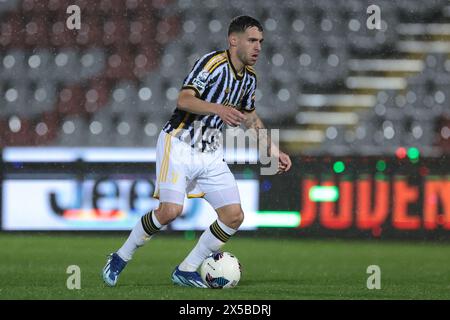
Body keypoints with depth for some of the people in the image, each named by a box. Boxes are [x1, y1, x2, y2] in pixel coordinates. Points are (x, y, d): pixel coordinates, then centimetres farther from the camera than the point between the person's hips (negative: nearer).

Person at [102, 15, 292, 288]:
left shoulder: (249, 76, 9)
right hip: (179, 144, -8)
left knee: (234, 216, -5)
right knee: (171, 209, -24)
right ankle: (120, 258, -2)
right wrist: (218, 109, -43)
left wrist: (273, 150, 21)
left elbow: (250, 116, 25)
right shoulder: (212, 63, -16)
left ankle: (186, 271, 8)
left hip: (210, 152, 8)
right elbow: (184, 100, -27)